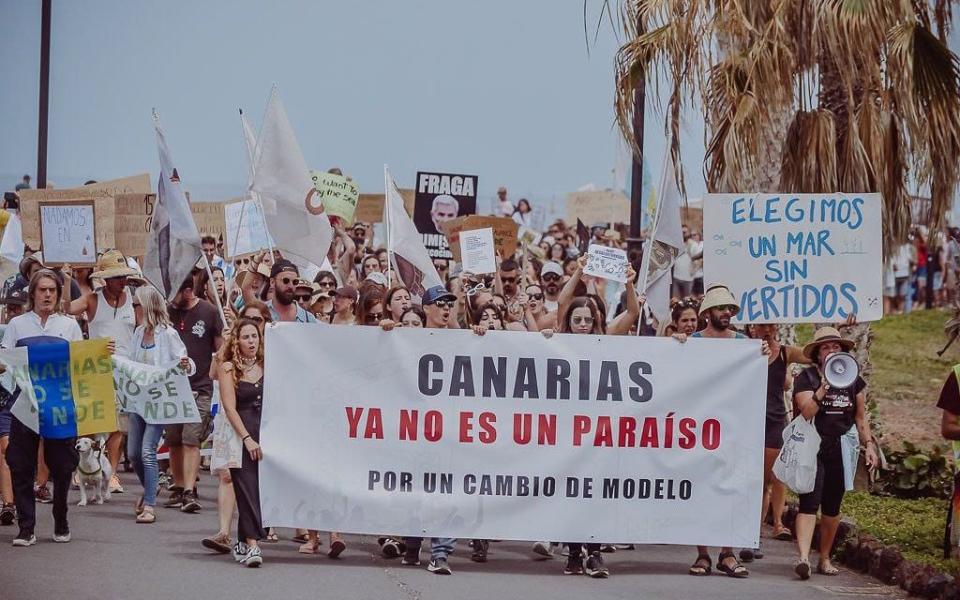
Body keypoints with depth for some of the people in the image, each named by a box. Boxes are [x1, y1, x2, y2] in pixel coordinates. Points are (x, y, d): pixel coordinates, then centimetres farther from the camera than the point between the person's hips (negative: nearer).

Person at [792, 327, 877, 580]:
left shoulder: (853, 380, 11)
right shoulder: (807, 377, -2)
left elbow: (860, 417, 17)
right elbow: (807, 412, -14)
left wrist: (869, 444, 8)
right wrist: (824, 388, -26)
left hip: (841, 451, 4)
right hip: (812, 449, -4)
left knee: (832, 507, 9)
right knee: (809, 503, -14)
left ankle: (825, 558, 20)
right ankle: (803, 557, -25)